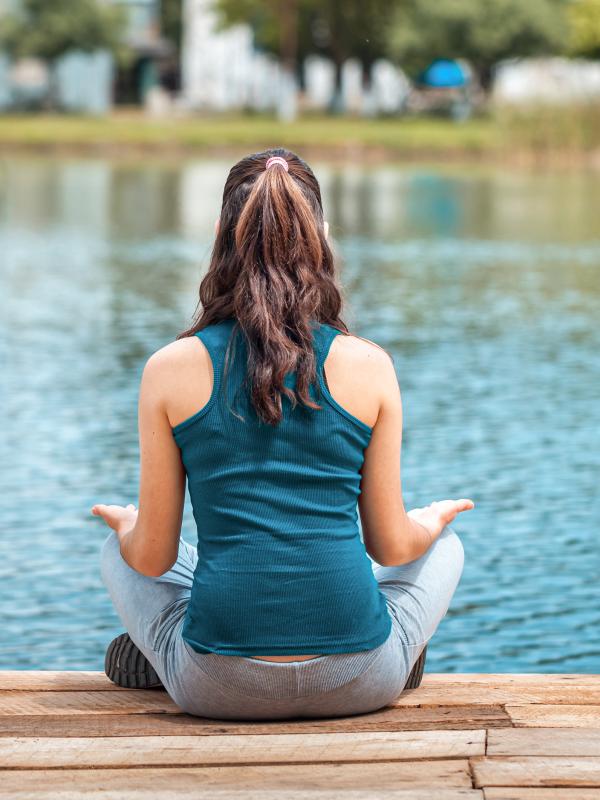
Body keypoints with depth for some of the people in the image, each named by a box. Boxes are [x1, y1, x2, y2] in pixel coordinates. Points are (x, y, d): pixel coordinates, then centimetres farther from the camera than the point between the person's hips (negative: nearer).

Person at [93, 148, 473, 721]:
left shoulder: (171, 370, -5)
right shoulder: (368, 366, -4)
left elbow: (152, 558, 1)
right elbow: (391, 546, 3)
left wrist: (127, 526, 25)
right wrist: (437, 517, 26)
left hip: (218, 688, 0)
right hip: (359, 683, 0)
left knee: (119, 549, 30)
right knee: (444, 545, 32)